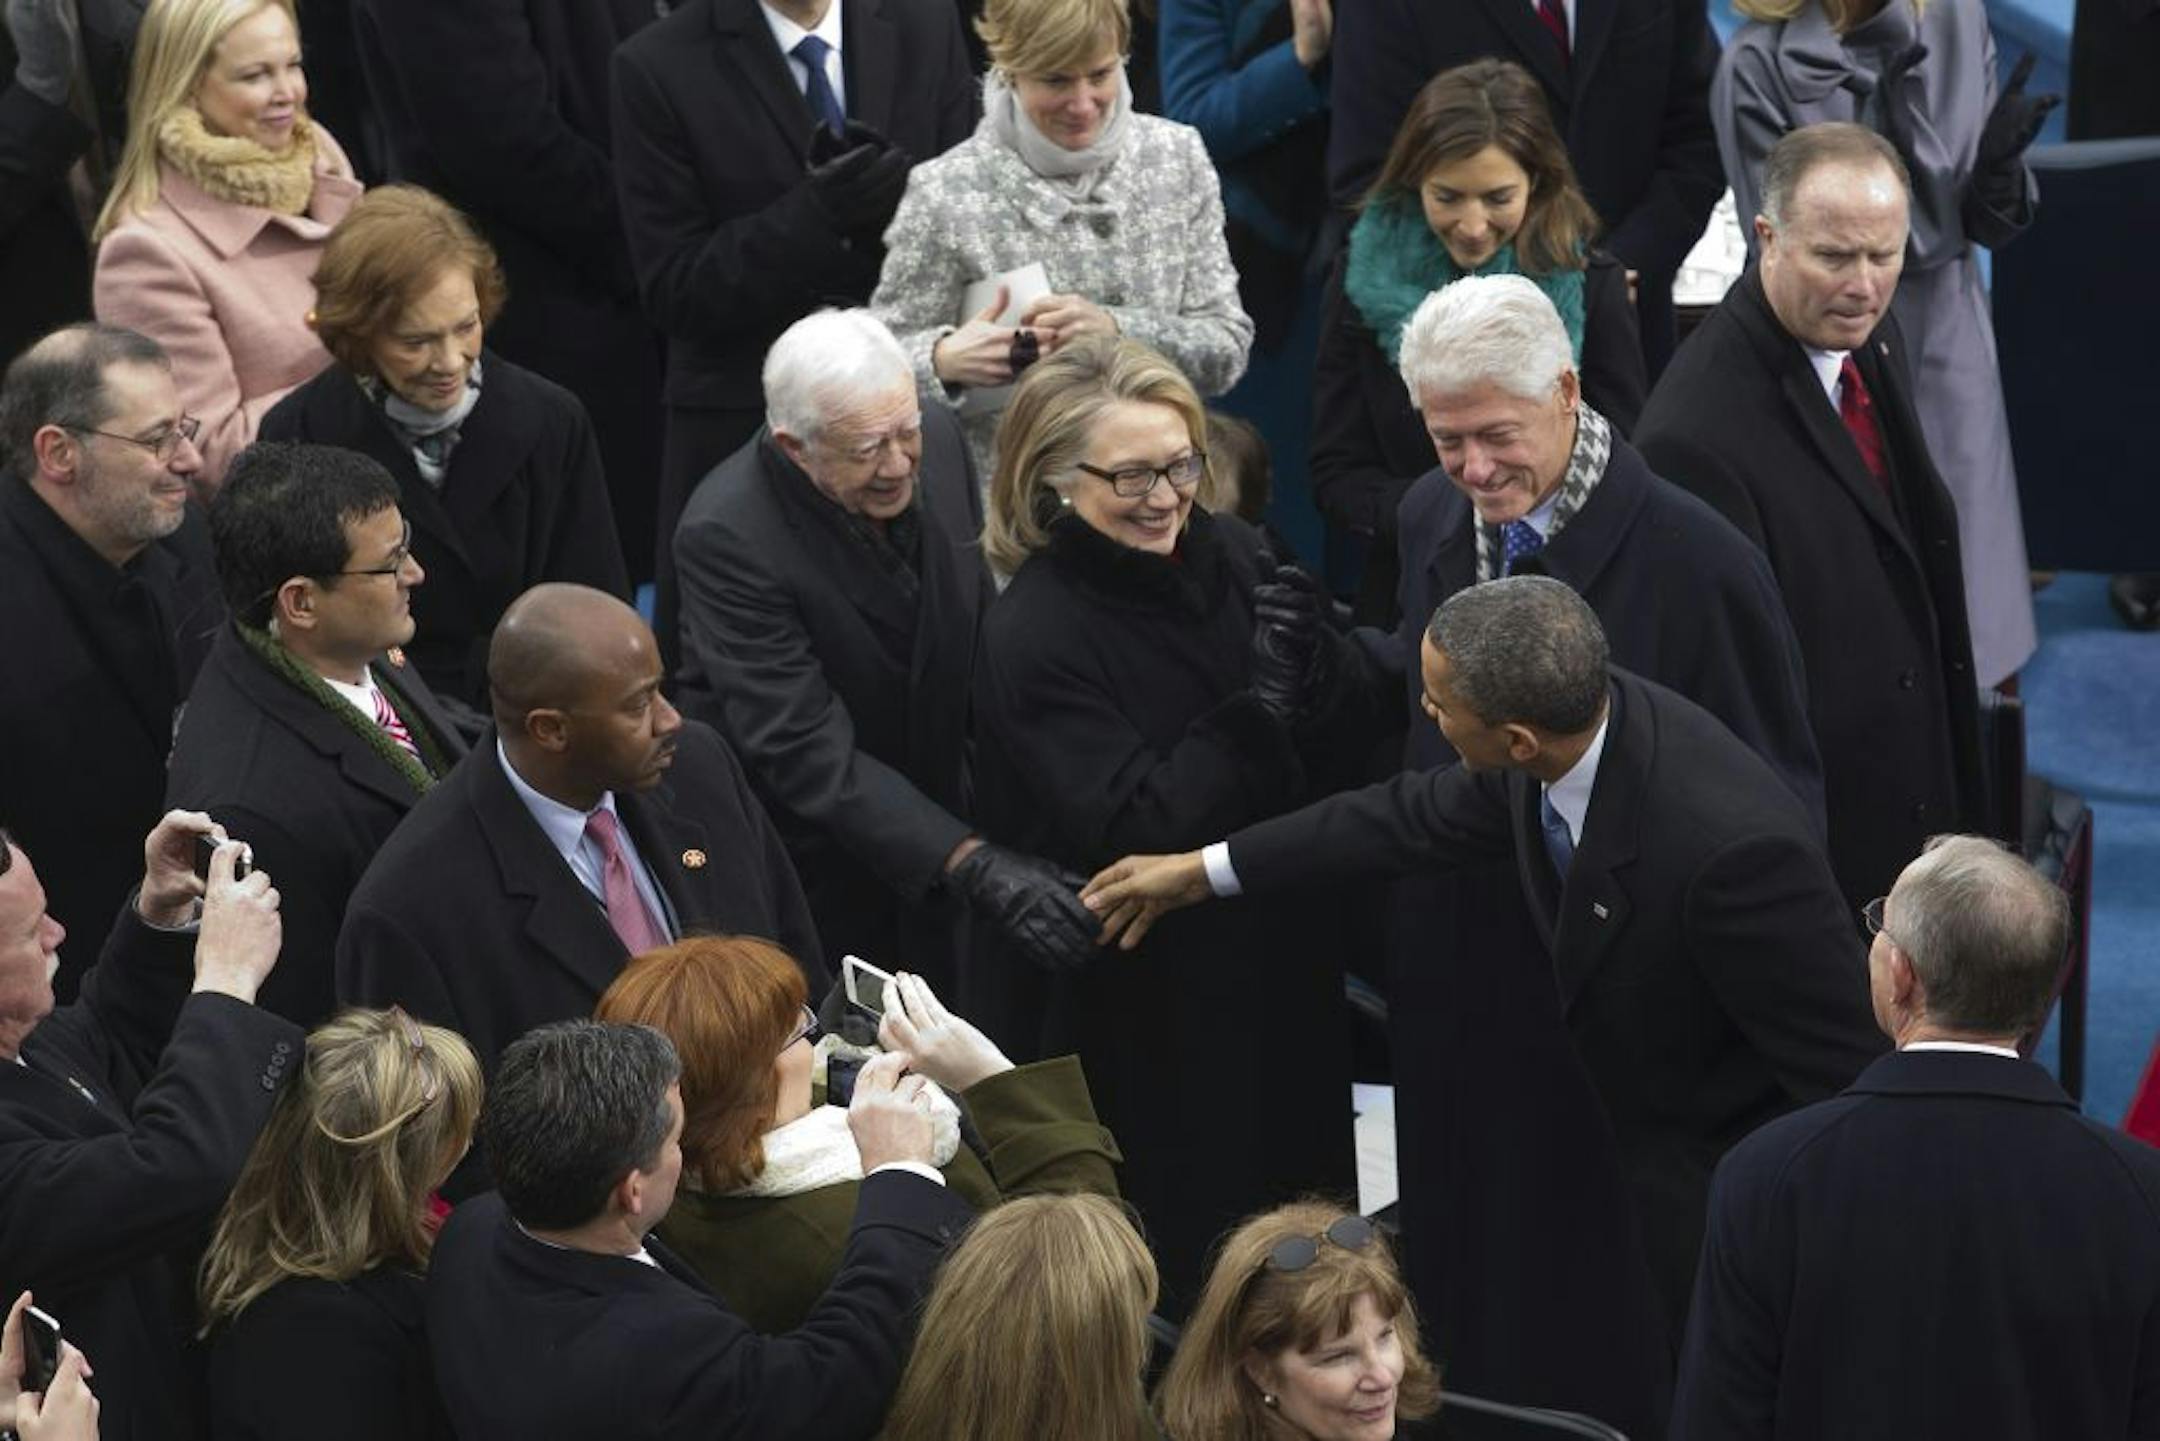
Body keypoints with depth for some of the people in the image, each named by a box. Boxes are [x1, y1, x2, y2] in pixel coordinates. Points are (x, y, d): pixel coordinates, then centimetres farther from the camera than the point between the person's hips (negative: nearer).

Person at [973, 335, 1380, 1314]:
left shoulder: (1227, 555, -2)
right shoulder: (1033, 636, -18)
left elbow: (1349, 742, 0)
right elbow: (1128, 831, -24)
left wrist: (1312, 656, -21)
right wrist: (1256, 710, -24)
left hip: (1275, 972, 6)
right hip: (1142, 1005, -6)